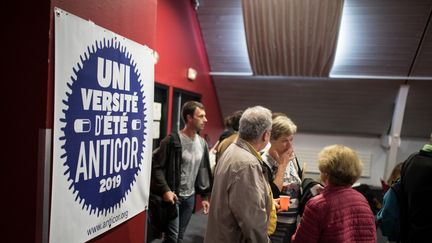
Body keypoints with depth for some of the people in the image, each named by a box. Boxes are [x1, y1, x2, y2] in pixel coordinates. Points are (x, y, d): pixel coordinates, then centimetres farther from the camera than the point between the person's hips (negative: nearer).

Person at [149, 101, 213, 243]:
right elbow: (156, 167, -14)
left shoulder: (202, 143, 6)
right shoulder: (172, 141, -15)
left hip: (190, 197, 6)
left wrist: (204, 196, 11)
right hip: (173, 196, -6)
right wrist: (165, 190, -23)